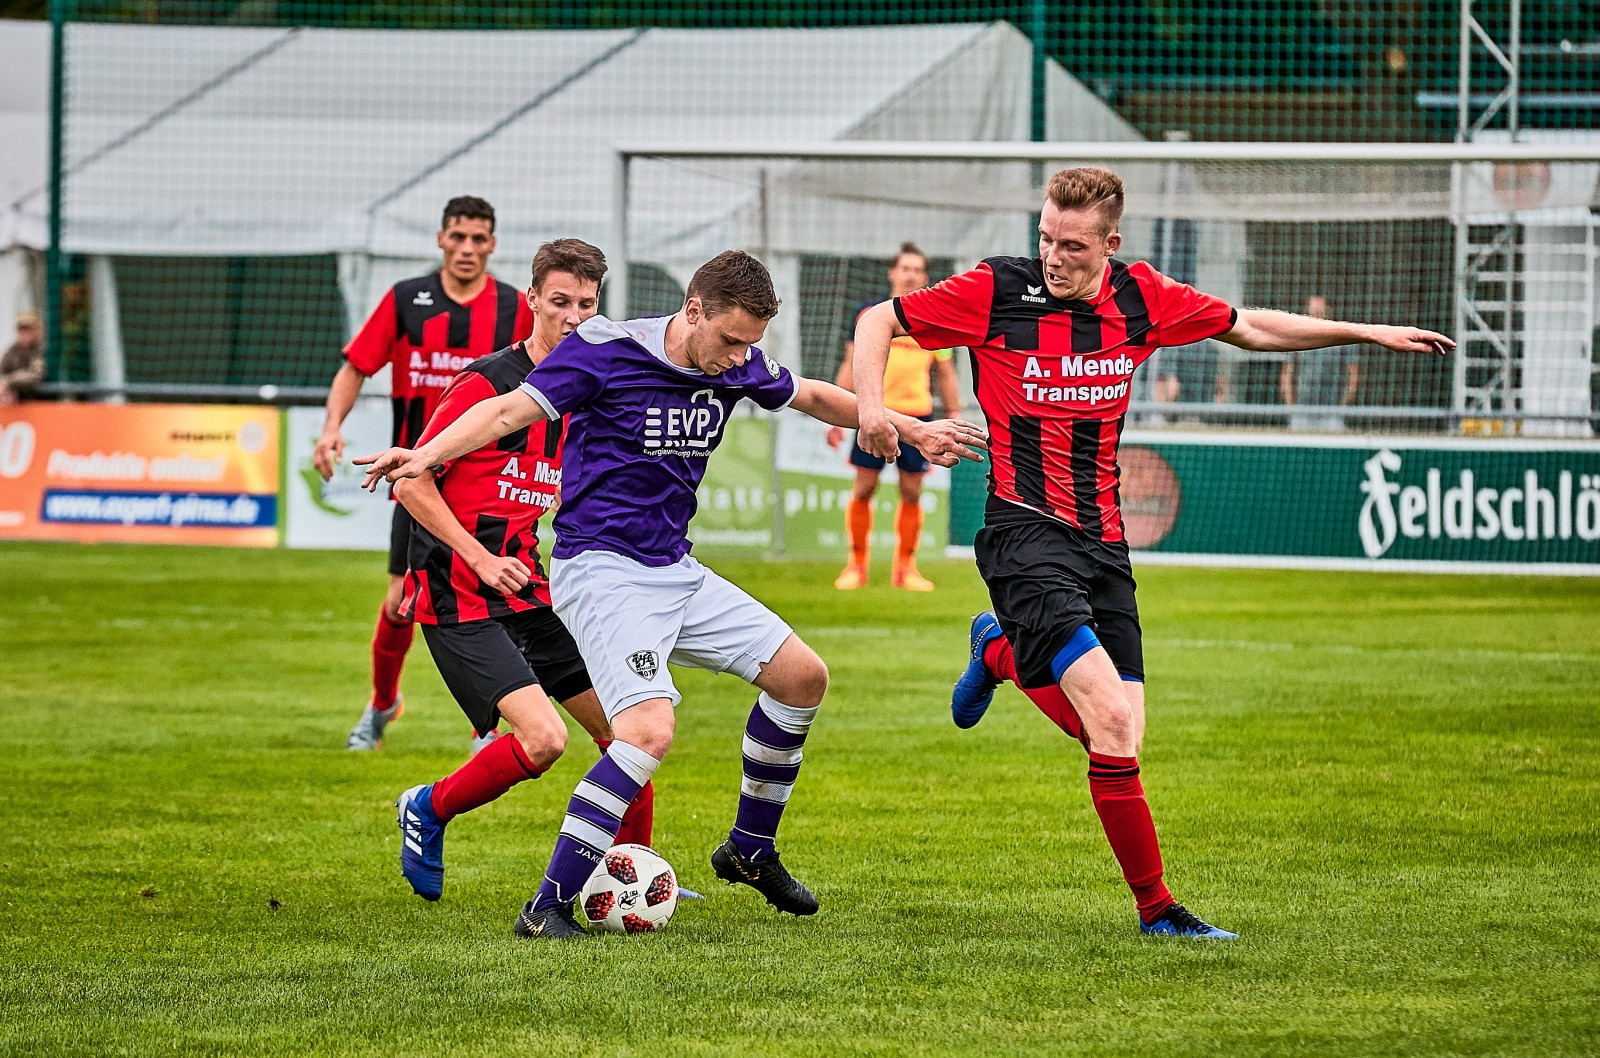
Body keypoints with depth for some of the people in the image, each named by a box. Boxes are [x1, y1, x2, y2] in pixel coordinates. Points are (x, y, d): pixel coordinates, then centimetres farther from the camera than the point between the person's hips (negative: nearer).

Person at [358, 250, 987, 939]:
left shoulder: (737, 364, 4)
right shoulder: (604, 353, -15)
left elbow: (811, 396, 23)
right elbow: (509, 411, -19)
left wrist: (912, 430, 29)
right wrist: (424, 456, -35)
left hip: (676, 572, 8)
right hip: (600, 570, -8)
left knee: (801, 675, 7)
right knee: (650, 729, -26)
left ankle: (750, 849, 26)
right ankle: (548, 908, -21)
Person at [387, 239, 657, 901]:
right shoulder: (486, 384, -13)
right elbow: (411, 482, -12)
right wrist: (480, 558, -17)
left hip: (531, 596, 8)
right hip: (460, 602, -8)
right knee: (543, 738, -22)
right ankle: (428, 811, 2)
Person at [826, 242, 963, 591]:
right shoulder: (869, 314, 5)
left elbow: (945, 374, 13)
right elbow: (851, 366, 9)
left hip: (916, 415, 1)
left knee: (911, 494, 1)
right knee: (863, 490, 0)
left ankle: (905, 568, 12)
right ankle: (857, 565, 11)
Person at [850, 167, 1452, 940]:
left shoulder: (1141, 297, 5)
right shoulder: (995, 292, -6)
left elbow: (1249, 328, 20)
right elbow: (880, 320, 5)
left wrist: (1369, 333, 18)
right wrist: (871, 403, -13)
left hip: (1102, 542, 5)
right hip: (1025, 531, -5)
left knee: (1118, 740, 0)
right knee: (1111, 718, -22)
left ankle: (1001, 652, 25)